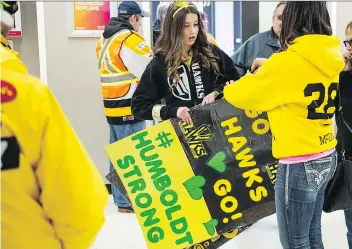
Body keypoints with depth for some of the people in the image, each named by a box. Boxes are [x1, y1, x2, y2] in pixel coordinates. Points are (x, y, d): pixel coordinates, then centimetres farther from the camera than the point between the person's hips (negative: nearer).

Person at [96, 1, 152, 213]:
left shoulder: (106, 39, 14)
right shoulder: (131, 40, -14)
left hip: (112, 104, 9)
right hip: (129, 106, -9)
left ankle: (118, 195, 26)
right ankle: (127, 201, 1)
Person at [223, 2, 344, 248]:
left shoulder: (287, 62, -18)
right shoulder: (329, 58, 4)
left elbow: (242, 94, -8)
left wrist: (228, 89, 13)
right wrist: (271, 69, 16)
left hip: (299, 164, -8)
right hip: (326, 158, 8)